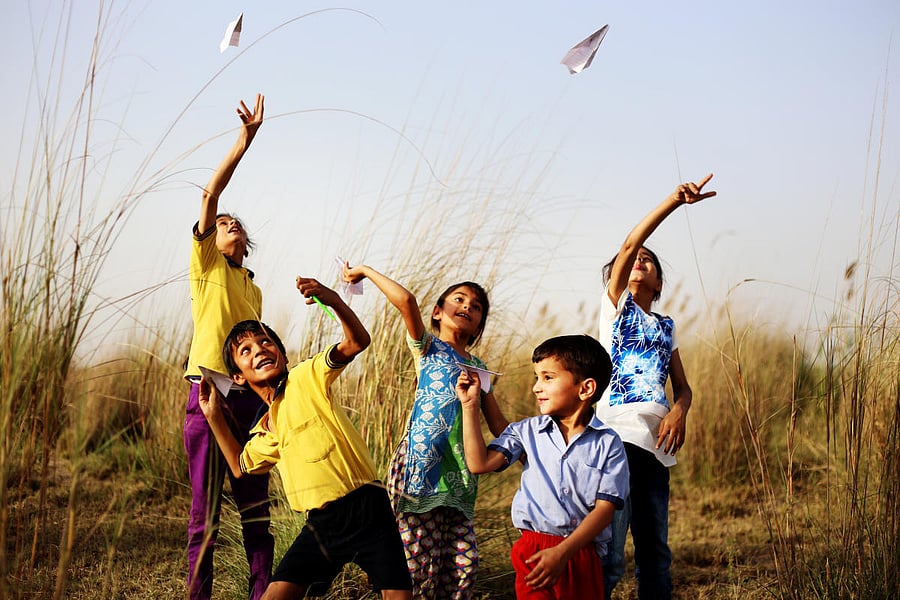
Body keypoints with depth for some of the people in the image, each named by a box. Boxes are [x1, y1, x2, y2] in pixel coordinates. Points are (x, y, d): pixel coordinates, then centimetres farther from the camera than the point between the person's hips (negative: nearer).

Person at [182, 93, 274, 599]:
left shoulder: (254, 290, 22)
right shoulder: (206, 264, 6)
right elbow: (211, 193, -6)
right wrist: (245, 140, -11)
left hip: (251, 397, 5)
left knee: (257, 508, 6)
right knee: (206, 510, -4)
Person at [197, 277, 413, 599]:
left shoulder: (307, 376, -1)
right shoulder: (267, 431, 18)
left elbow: (357, 342, -14)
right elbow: (241, 466, 33)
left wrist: (334, 300, -33)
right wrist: (214, 417, 25)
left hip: (365, 509, -6)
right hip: (321, 525, 6)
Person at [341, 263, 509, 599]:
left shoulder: (477, 367, 20)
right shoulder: (427, 347, 5)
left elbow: (498, 424, 22)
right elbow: (406, 301, -14)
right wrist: (366, 272, -7)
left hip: (458, 475, 5)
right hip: (420, 465, -5)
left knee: (464, 564, -1)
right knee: (421, 565, -8)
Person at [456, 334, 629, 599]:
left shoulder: (608, 444, -1)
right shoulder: (528, 431, 7)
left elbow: (604, 508, -7)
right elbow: (480, 463, -3)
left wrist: (562, 552, -17)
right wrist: (470, 406, -4)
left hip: (582, 551, -1)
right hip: (534, 548, 1)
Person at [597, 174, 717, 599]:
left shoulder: (666, 327, 22)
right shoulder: (616, 304, 8)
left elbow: (682, 386, 19)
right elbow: (629, 245, -6)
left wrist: (679, 411, -4)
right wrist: (674, 200, -14)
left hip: (655, 445, 6)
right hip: (618, 436, -6)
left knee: (655, 555, 9)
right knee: (609, 556, -13)